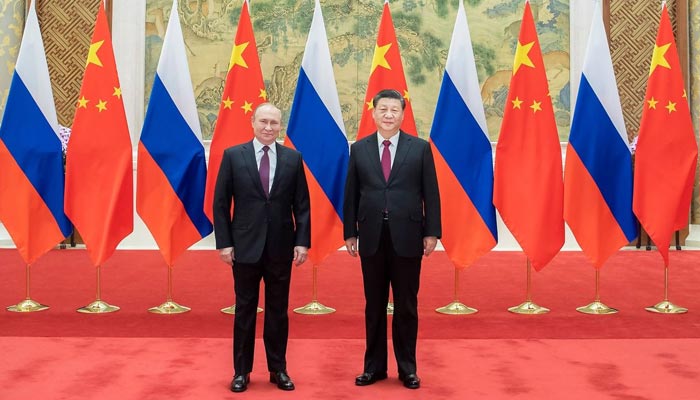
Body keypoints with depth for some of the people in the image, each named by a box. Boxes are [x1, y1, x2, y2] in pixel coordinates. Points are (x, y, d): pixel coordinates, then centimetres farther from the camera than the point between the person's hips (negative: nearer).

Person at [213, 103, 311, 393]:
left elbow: (302, 204, 4)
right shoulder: (233, 156, 0)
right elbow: (220, 203, -1)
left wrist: (302, 241, -3)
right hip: (245, 246, -1)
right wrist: (224, 242, -6)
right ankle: (241, 371, 18)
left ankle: (278, 369, 21)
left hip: (281, 247, 1)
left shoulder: (293, 158, 3)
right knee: (245, 310, 7)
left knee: (278, 310, 9)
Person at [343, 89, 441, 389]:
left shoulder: (420, 148, 2)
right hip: (371, 237, 1)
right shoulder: (359, 149, 6)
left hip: (407, 237, -1)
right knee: (374, 306, 10)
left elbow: (431, 194, 1)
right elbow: (351, 195, 6)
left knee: (406, 306, 7)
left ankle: (407, 368, 18)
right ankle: (374, 366, 21)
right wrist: (350, 232, 3)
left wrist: (432, 232, -4)